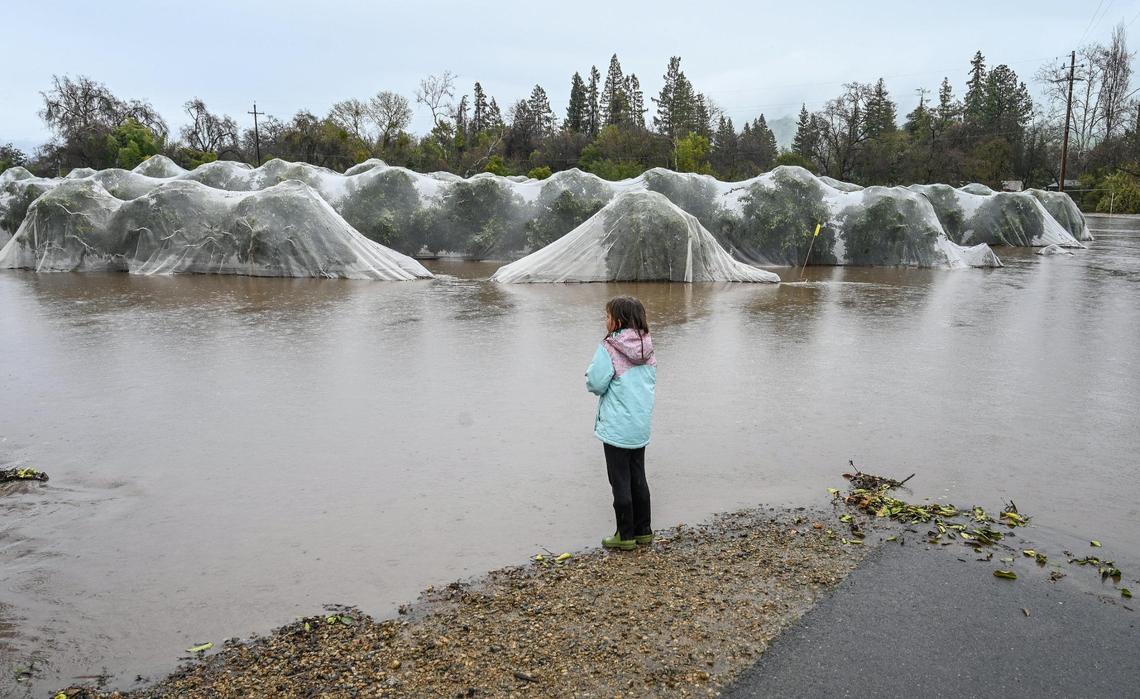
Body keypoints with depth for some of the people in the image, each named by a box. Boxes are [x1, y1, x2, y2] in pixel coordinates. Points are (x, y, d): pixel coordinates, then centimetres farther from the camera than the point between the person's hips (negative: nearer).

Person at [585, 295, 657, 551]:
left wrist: (591, 370, 3)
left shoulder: (609, 348, -17)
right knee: (638, 478, 17)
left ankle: (625, 535, 13)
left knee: (620, 482, 4)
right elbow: (652, 380, 10)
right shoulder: (646, 347, 3)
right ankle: (643, 531, 26)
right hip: (641, 425, 7)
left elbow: (595, 384, -16)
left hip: (616, 427, -6)